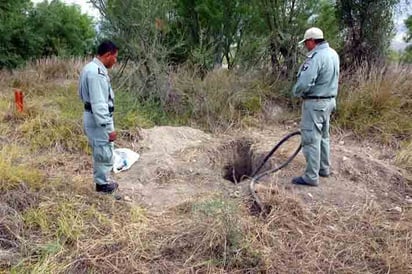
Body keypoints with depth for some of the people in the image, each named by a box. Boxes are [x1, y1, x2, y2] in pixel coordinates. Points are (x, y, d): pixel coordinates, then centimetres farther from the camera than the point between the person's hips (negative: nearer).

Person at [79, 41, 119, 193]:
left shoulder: (92, 68, 9)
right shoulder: (96, 73, -24)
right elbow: (99, 104, -27)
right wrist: (109, 128, -25)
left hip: (94, 117, 10)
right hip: (99, 120, -10)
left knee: (100, 152, 21)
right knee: (105, 153, 4)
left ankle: (102, 180, 34)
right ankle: (103, 184, 18)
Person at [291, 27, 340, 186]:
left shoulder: (316, 56, -22)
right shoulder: (333, 54, 8)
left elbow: (304, 83, -27)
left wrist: (296, 92, -8)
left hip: (315, 103, -10)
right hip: (329, 100, 10)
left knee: (311, 139, -3)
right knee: (323, 136, 20)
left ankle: (311, 177, 3)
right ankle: (324, 168, 32)